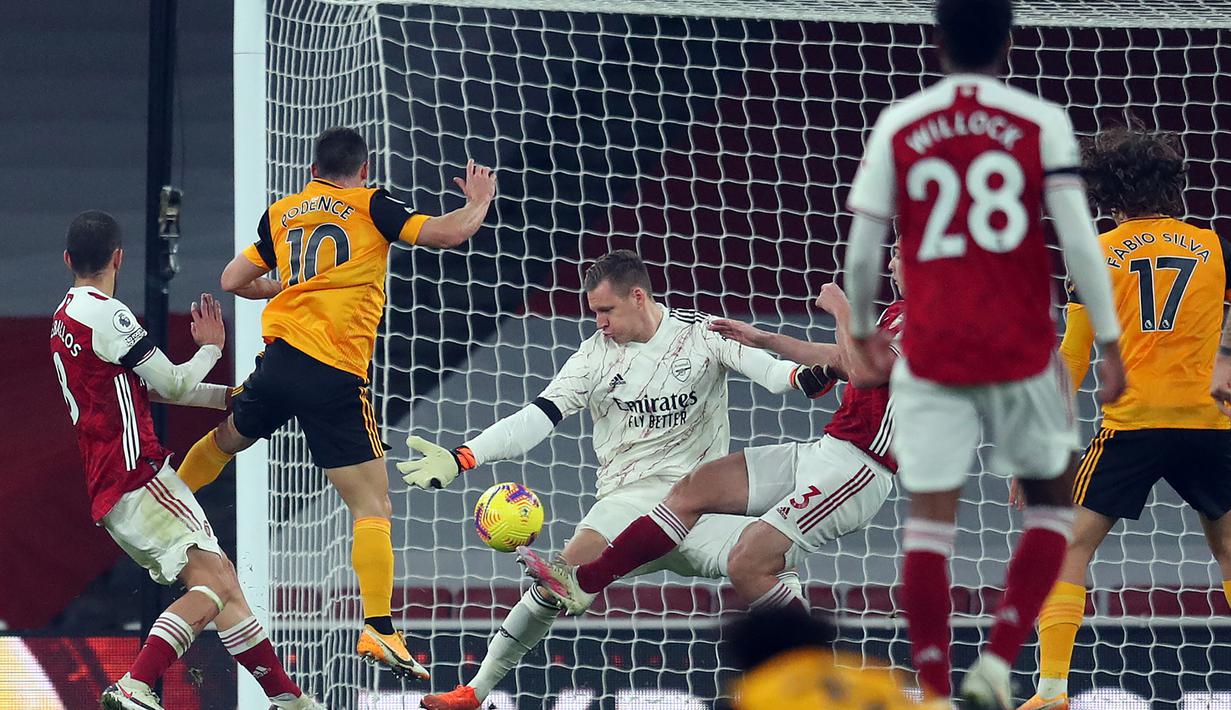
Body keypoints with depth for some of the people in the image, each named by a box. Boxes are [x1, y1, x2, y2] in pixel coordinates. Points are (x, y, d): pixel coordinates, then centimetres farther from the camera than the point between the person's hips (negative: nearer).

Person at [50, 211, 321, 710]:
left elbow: (148, 388, 24)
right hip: (137, 476, -10)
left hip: (109, 492, 10)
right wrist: (211, 348, 13)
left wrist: (229, 397, 23)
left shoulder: (64, 317, 19)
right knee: (211, 584, -19)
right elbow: (173, 385, -7)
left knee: (222, 578, 14)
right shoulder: (104, 314, -11)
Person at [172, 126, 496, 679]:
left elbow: (233, 281, 23)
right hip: (336, 376, -5)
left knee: (226, 438, 35)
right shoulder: (370, 207, 2)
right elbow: (449, 234, -4)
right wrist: (478, 201, 16)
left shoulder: (280, 214, 16)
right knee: (373, 505, -4)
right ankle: (378, 629, -15)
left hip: (280, 361, 5)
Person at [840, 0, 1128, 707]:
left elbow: (863, 250, 2)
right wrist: (1109, 341, -3)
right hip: (1022, 351, -1)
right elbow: (1079, 237, -8)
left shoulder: (898, 127, 2)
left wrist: (864, 331, 20)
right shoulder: (1041, 123, -2)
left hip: (931, 353, 1)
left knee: (930, 518, 3)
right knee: (1051, 502, 15)